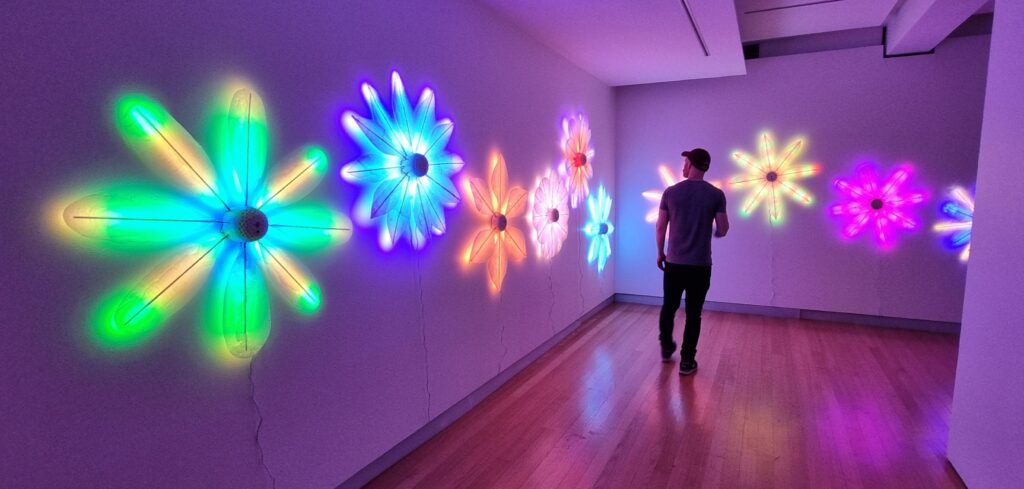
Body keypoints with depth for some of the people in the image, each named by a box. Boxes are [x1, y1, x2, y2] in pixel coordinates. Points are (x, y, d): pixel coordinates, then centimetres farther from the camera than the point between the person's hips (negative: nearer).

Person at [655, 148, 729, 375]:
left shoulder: (671, 192, -3)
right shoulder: (716, 194, -5)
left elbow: (660, 228, -1)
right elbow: (723, 230, -2)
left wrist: (660, 253, 13)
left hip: (674, 262, 1)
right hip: (700, 265, -1)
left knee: (669, 307, 19)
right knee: (693, 314, 7)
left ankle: (666, 347, 36)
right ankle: (687, 361, 14)